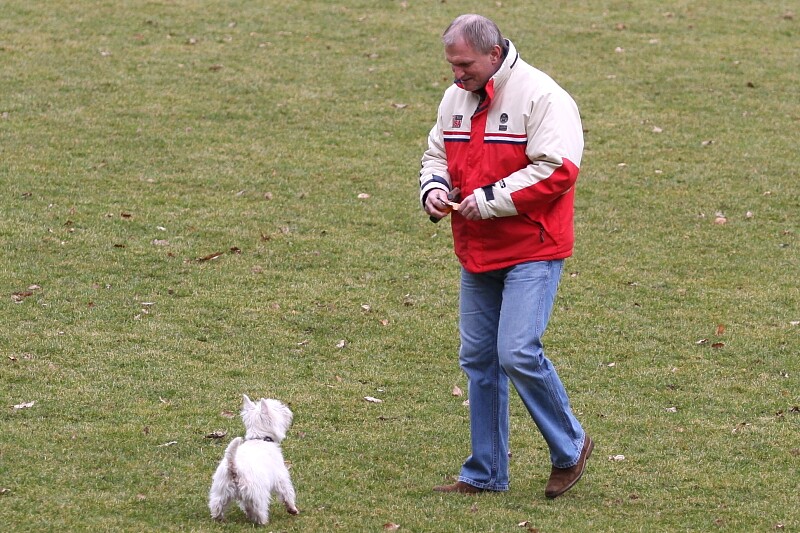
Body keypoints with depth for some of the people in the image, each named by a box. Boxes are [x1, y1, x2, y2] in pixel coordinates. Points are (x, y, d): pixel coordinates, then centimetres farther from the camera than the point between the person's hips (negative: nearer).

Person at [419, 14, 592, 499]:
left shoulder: (541, 96, -14)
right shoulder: (455, 98, 10)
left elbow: (557, 169, -21)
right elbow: (437, 153, 22)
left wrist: (489, 200, -21)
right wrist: (434, 188, -1)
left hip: (532, 253, -8)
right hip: (477, 256, 8)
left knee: (518, 354, -17)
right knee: (478, 359, 10)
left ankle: (570, 447, 5)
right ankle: (485, 474, 19)